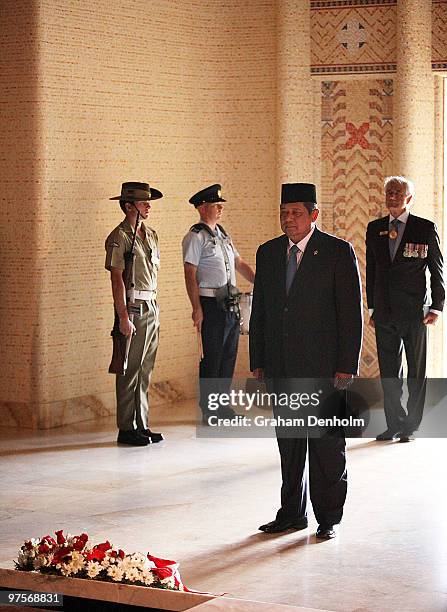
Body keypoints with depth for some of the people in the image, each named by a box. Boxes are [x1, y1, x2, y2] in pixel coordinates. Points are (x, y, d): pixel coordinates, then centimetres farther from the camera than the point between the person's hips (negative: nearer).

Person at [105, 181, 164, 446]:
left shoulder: (151, 235, 15)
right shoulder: (119, 237, -9)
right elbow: (117, 279, -14)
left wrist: (155, 307, 16)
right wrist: (124, 317, -19)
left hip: (152, 307, 8)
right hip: (133, 307, -8)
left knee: (145, 370, 11)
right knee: (130, 370, -5)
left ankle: (142, 426, 17)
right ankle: (126, 429, 1)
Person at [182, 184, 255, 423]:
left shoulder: (223, 234, 17)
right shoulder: (196, 237, -8)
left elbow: (240, 264, 23)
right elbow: (190, 274, -13)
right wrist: (197, 309, -19)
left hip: (230, 305, 8)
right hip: (211, 305, -8)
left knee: (228, 355, 12)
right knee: (212, 358, -4)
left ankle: (221, 404, 21)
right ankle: (208, 410, 4)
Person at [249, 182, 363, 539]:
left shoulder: (339, 252, -5)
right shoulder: (268, 253, 10)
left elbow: (351, 312, -7)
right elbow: (259, 311, 14)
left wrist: (346, 367, -12)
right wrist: (258, 363, 10)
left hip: (324, 367, -5)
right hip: (281, 368, 5)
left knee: (327, 446, 2)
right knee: (289, 444, 12)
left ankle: (328, 517, 12)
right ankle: (292, 513, 22)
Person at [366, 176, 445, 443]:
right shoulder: (374, 229, 8)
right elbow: (371, 270, 12)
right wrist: (372, 308, 10)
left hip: (415, 312, -3)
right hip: (385, 314, 3)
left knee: (416, 373, 6)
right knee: (388, 373, 8)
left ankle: (411, 426, 16)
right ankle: (394, 424, 17)